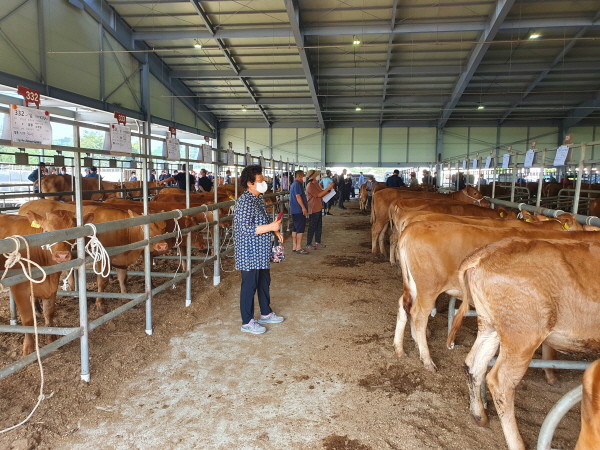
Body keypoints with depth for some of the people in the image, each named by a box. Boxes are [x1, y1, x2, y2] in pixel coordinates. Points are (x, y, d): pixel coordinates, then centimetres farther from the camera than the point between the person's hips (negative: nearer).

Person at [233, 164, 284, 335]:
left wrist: (275, 231, 8)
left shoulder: (258, 198, 10)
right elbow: (245, 229, -27)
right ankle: (247, 322, 16)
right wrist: (270, 227, -25)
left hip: (261, 252, 10)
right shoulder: (245, 202, -21)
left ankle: (266, 313, 38)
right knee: (249, 285, 2)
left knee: (264, 282, 20)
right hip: (249, 253, -10)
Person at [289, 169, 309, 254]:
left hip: (294, 210, 10)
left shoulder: (293, 184, 19)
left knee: (295, 229, 12)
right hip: (299, 210, -10)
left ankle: (294, 247, 16)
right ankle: (298, 248, -4)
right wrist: (303, 207, -21)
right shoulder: (297, 184, -14)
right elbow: (298, 196, -21)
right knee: (300, 230, -6)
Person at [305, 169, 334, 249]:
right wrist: (328, 188, -20)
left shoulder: (316, 184, 12)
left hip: (318, 208, 10)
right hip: (313, 209, -10)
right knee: (312, 227, -2)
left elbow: (322, 192, 15)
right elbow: (319, 195, -21)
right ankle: (308, 244, 7)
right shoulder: (310, 186, -18)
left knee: (319, 226, 15)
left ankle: (317, 242, 25)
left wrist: (328, 189, -1)